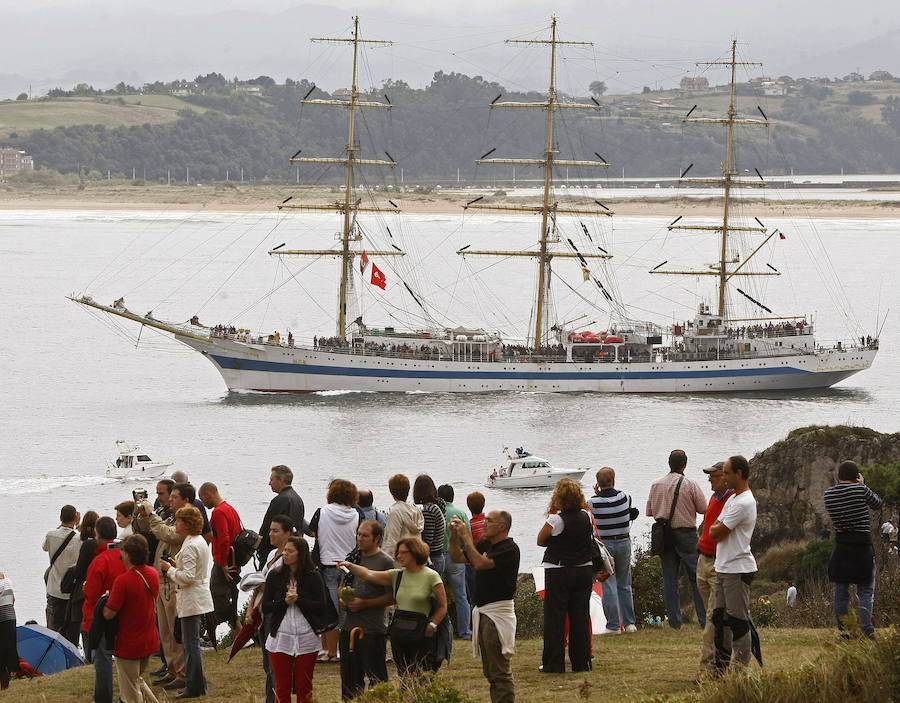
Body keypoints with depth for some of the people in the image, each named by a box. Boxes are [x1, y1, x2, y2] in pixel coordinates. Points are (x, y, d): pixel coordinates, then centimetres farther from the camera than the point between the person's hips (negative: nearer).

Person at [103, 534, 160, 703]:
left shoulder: (123, 581, -25)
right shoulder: (153, 574, -2)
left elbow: (108, 614, -24)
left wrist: (106, 597, -3)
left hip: (128, 645, -7)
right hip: (149, 641, 7)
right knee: (137, 680, 27)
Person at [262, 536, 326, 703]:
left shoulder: (312, 577, -2)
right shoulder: (274, 576, 2)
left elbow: (321, 605, -8)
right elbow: (265, 607, -1)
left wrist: (298, 600, -17)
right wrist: (284, 602, -16)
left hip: (306, 638, -1)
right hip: (280, 637, 1)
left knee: (304, 687, 7)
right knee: (282, 687, 4)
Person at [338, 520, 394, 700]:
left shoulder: (385, 562, -8)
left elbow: (391, 597, -12)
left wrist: (364, 604, -16)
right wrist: (343, 599, 5)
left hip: (373, 630, -7)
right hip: (349, 627, 7)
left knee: (376, 678, -2)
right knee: (349, 677, 14)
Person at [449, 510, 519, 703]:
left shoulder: (509, 549, -13)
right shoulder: (486, 545, 15)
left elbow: (480, 563, -25)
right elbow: (457, 558, 21)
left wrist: (466, 537, -17)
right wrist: (454, 535, 5)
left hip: (498, 613, -10)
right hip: (482, 612, 10)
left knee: (500, 671, -11)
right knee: (490, 671, 13)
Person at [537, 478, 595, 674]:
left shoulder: (556, 520, -17)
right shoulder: (587, 517, -1)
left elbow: (541, 541, -4)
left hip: (558, 572, -5)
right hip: (584, 570, 5)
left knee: (555, 617, 3)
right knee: (580, 616, 10)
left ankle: (554, 663, 3)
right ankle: (582, 662, 12)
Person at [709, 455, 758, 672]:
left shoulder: (744, 503, -18)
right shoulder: (732, 499, 16)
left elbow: (717, 533, -16)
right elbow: (713, 531, 17)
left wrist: (717, 528, 3)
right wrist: (718, 529, -2)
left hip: (738, 570, -10)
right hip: (723, 568, 10)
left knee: (737, 621, -6)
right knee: (720, 617, 14)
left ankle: (741, 668, -3)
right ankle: (721, 665, 21)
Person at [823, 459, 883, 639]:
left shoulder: (829, 494, 1)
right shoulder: (861, 490, -11)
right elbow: (878, 503, 5)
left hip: (841, 548, 3)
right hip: (862, 546, -3)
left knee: (841, 590, 11)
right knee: (866, 590, 2)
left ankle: (843, 629, 9)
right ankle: (866, 629, -7)